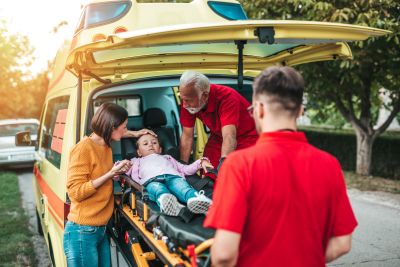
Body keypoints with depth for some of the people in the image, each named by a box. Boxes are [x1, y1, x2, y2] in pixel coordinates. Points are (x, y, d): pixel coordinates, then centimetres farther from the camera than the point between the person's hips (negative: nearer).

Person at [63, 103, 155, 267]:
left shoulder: (105, 146, 8)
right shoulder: (84, 148, -15)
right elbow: (75, 192, -19)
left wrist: (133, 134, 25)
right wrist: (110, 173, -20)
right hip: (82, 232, -8)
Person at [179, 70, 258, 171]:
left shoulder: (227, 97, -35)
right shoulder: (188, 102, -19)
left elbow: (229, 137, -46)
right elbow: (187, 136, -13)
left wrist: (223, 162, -61)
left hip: (246, 137, -4)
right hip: (218, 137, 5)